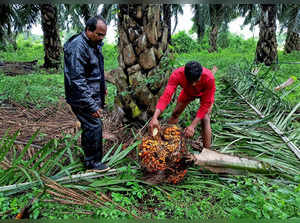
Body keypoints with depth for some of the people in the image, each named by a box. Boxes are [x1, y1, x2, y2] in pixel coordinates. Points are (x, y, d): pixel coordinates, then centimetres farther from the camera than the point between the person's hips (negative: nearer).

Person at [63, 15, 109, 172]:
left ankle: (86, 148, 41)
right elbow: (77, 80, -28)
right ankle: (92, 162, 10)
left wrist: (102, 87, 25)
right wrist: (91, 106, -28)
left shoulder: (95, 44, 9)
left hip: (93, 94, 9)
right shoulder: (77, 47, -23)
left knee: (89, 125, 21)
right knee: (94, 126, -6)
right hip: (82, 98, -9)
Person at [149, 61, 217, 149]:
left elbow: (205, 104, -36)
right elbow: (166, 95, -45)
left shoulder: (209, 78, -43)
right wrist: (155, 117, -58)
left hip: (205, 93, -2)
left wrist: (192, 126, -42)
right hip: (188, 92, 3)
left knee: (205, 119, -18)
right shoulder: (177, 75, -39)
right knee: (176, 113, 9)